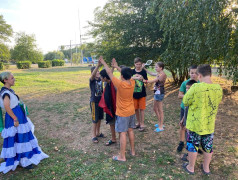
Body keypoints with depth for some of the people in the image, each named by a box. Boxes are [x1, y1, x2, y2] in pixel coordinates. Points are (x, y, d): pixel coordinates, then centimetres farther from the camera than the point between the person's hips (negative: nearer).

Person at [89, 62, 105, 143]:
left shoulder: (100, 79, 0)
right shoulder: (92, 80, -14)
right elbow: (93, 75, -36)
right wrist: (98, 65, -50)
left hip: (101, 101, 6)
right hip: (94, 101, -5)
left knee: (100, 118, 17)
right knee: (95, 119, 4)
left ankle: (98, 133, 34)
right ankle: (94, 136, 19)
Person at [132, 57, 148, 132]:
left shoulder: (144, 71, -3)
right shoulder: (132, 72, 0)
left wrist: (142, 79, -19)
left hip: (142, 93, -2)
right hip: (134, 93, 2)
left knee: (141, 109, 3)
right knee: (136, 109, 11)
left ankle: (142, 124, 15)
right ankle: (138, 122, 29)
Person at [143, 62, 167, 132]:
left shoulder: (162, 74, -17)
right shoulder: (158, 74, 11)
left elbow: (153, 81, -21)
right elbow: (151, 73, 24)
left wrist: (144, 80, -22)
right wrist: (144, 68, 18)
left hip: (159, 93, -10)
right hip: (156, 92, 10)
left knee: (160, 110, -1)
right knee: (155, 109, 18)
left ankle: (161, 127, 11)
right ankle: (160, 123, 32)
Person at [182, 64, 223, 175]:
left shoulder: (196, 88, -24)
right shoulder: (218, 88, -8)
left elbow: (185, 102, -12)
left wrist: (188, 92, 4)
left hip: (195, 124, -4)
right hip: (209, 125, 5)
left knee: (193, 146, 14)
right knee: (208, 147, 20)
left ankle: (191, 167, 30)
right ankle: (206, 168, 38)